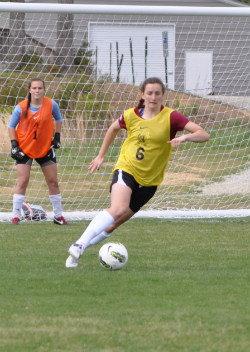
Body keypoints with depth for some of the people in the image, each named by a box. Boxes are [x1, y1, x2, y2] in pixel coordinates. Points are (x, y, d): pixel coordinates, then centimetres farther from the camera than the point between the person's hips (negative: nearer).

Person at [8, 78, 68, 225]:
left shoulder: (51, 104, -9)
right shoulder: (21, 108, -13)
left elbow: (58, 119, 10)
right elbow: (12, 126, -1)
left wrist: (57, 137, 3)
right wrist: (14, 145, -10)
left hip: (46, 149, 2)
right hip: (24, 148, -2)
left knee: (53, 182, 4)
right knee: (23, 182, -11)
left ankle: (58, 216, 15)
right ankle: (16, 216, -4)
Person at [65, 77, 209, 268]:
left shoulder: (171, 117, -9)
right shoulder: (131, 115, -2)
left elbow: (204, 135, -15)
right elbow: (114, 128, 21)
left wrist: (185, 137, -35)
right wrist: (101, 155, 23)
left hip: (149, 180, 1)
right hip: (126, 169, -1)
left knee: (116, 223, 4)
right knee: (119, 209, -29)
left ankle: (84, 246, 24)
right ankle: (79, 245, -32)